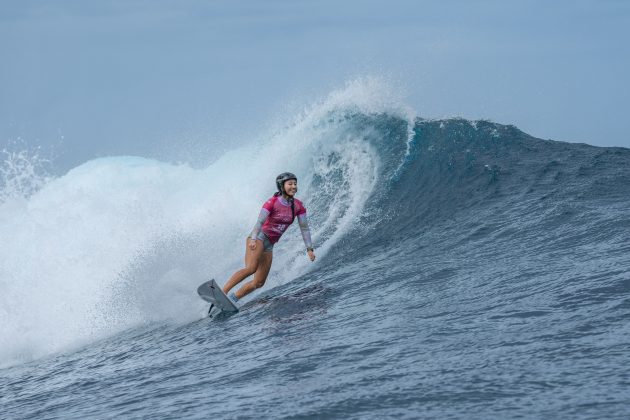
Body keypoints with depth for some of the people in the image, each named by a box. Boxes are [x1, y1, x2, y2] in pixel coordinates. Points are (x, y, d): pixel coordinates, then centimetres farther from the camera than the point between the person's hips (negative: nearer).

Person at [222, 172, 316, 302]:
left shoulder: (298, 206, 4)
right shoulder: (272, 202, -12)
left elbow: (304, 228, 8)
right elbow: (260, 222, -21)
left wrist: (309, 248, -1)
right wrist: (253, 239, -36)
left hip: (269, 246, 7)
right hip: (259, 237, -7)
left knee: (259, 283, -1)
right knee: (251, 268, -31)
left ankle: (232, 298, 6)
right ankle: (222, 292, -36)